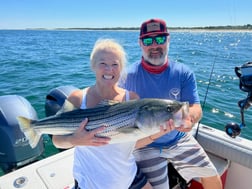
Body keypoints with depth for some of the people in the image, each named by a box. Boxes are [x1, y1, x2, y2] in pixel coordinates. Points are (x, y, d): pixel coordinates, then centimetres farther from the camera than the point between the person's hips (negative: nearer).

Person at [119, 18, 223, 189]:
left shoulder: (184, 73, -8)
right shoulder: (129, 76, -14)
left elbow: (196, 108, -12)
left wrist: (189, 118, -36)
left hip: (179, 139, 3)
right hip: (146, 145, -2)